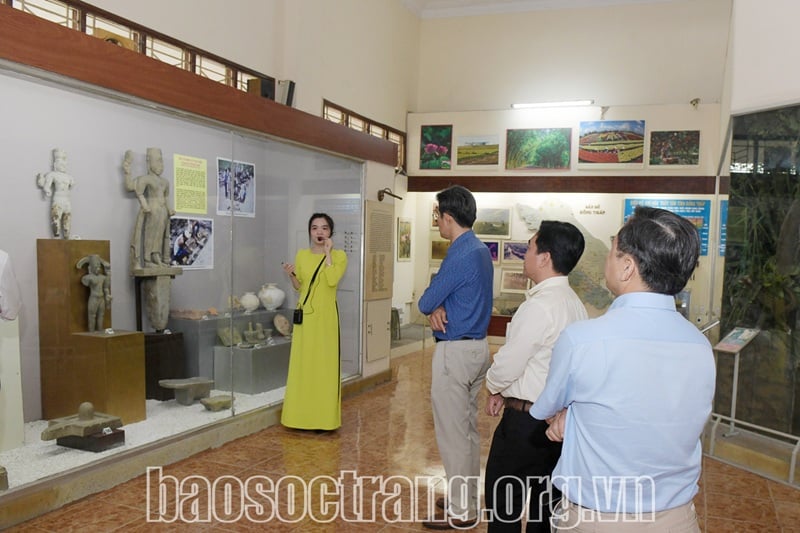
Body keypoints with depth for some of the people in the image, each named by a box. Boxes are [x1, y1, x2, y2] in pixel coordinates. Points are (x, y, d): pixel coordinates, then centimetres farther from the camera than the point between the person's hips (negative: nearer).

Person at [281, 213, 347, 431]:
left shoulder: (339, 255, -1)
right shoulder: (301, 255, 9)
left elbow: (332, 280, -19)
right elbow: (299, 288, 13)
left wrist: (327, 253, -13)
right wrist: (291, 275, -5)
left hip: (326, 316, -3)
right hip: (305, 315, 4)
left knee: (325, 365, -2)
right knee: (302, 365, 6)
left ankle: (324, 418, 6)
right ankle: (302, 416, 15)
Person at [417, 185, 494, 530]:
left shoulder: (460, 256, -21)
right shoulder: (481, 251, 10)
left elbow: (425, 303, -15)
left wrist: (434, 306, 7)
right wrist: (439, 309, -8)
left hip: (455, 352, -10)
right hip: (477, 347, 10)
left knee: (452, 433, 1)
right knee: (469, 428, 18)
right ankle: (466, 498, 31)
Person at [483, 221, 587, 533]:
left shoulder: (539, 307, -23)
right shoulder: (573, 303, 5)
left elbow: (507, 366, -18)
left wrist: (493, 386, 3)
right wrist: (504, 391, 7)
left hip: (526, 421, -8)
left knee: (503, 497, 7)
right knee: (544, 498, 19)